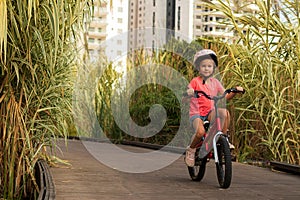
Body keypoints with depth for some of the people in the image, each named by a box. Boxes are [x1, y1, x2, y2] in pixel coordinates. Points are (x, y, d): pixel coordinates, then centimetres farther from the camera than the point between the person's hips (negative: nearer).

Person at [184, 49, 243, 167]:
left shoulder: (215, 82, 9)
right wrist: (189, 93, -36)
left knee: (225, 113, -29)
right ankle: (191, 150, 0)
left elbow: (225, 96, 7)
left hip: (210, 113, 4)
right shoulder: (195, 81, -5)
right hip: (196, 114, -4)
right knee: (200, 132, -32)